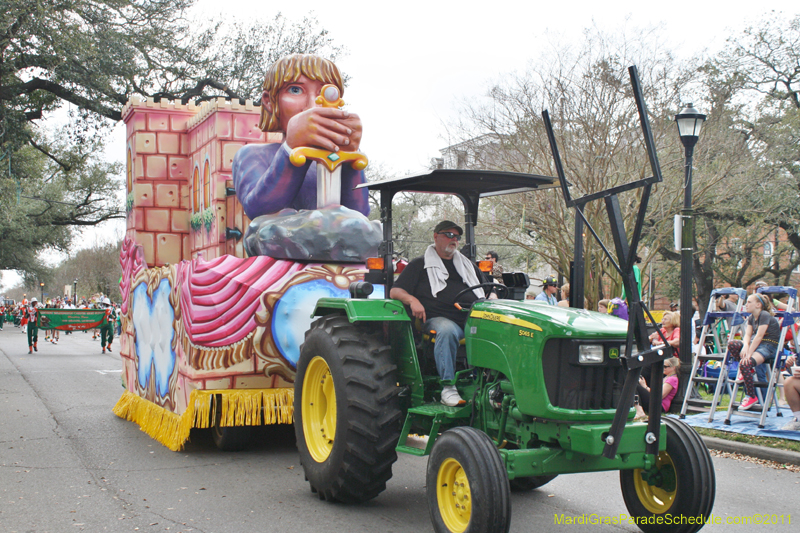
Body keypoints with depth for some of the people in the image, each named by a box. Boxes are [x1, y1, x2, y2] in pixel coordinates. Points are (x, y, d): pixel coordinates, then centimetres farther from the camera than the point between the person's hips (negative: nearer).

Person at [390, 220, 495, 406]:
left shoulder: (467, 265, 32)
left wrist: (492, 298, 10)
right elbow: (395, 291, 10)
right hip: (438, 319, -4)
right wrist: (412, 300, -12)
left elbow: (489, 291, 35)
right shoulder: (420, 265, 19)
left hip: (473, 319, 4)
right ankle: (448, 387, -37)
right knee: (448, 331, -41)